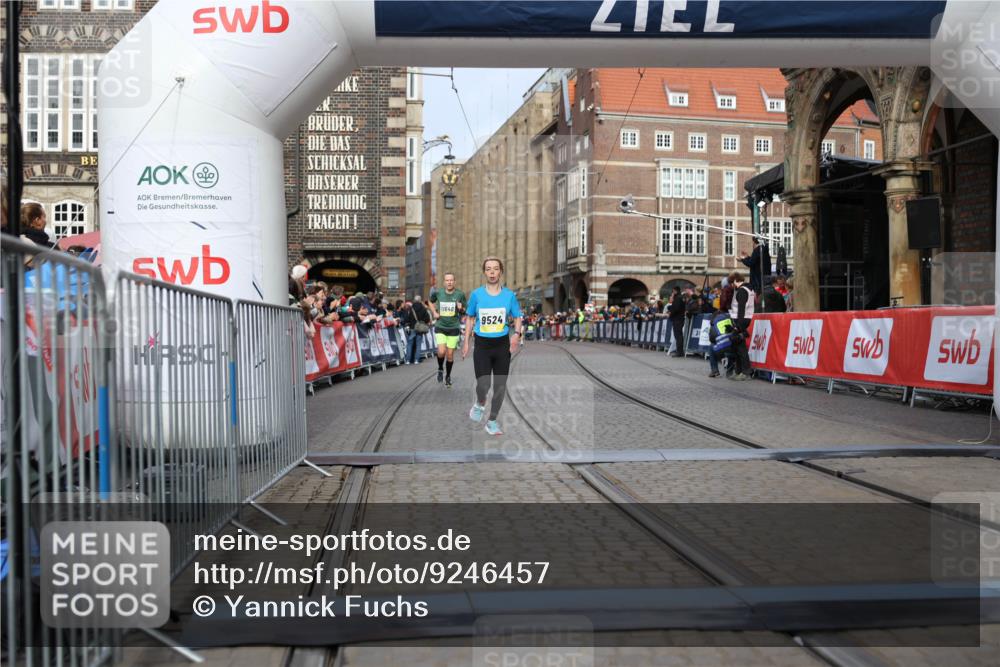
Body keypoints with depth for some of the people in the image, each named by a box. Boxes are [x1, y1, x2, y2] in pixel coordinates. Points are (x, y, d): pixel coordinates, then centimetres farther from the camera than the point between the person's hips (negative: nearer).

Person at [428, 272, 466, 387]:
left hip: (454, 328, 0)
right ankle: (440, 369, 16)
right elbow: (431, 301, 18)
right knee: (441, 352, -14)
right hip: (440, 327, 0)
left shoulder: (460, 294, -6)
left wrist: (461, 308, -18)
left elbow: (465, 309, 4)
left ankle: (448, 376, 25)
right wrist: (434, 312, 2)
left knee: (450, 354, 4)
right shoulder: (437, 292, -3)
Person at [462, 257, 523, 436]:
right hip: (482, 345, -1)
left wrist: (517, 334, -14)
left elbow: (517, 317, 7)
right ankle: (480, 403, 25)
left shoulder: (509, 295, -2)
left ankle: (492, 421, 22)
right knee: (483, 385, -12)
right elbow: (470, 318, 9)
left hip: (502, 345, 1)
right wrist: (466, 342, 6)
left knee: (500, 386, 4)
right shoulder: (476, 294, -3)